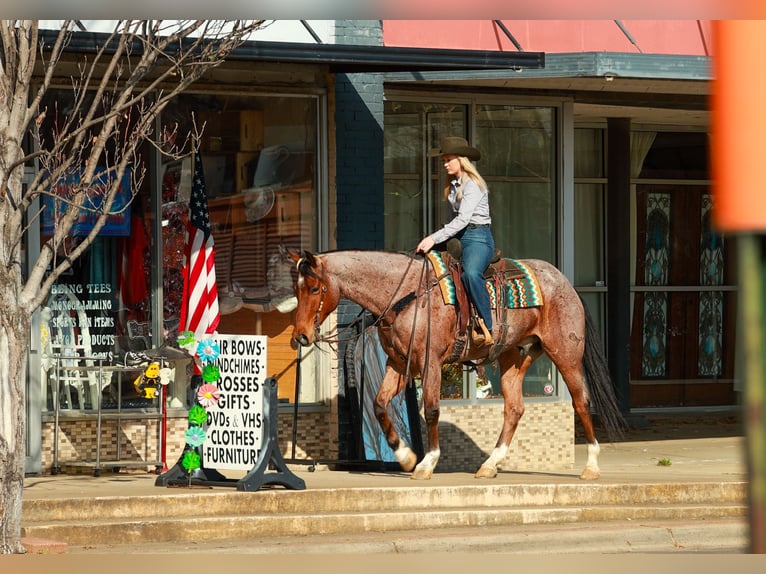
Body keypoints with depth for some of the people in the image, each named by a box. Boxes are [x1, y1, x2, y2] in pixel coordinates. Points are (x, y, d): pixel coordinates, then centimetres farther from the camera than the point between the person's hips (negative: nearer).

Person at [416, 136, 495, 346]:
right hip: (458, 238, 10)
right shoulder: (453, 185, 16)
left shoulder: (473, 184, -11)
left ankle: (486, 328, -36)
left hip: (477, 236, -10)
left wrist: (434, 238, -25)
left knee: (471, 273, -37)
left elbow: (463, 219, -20)